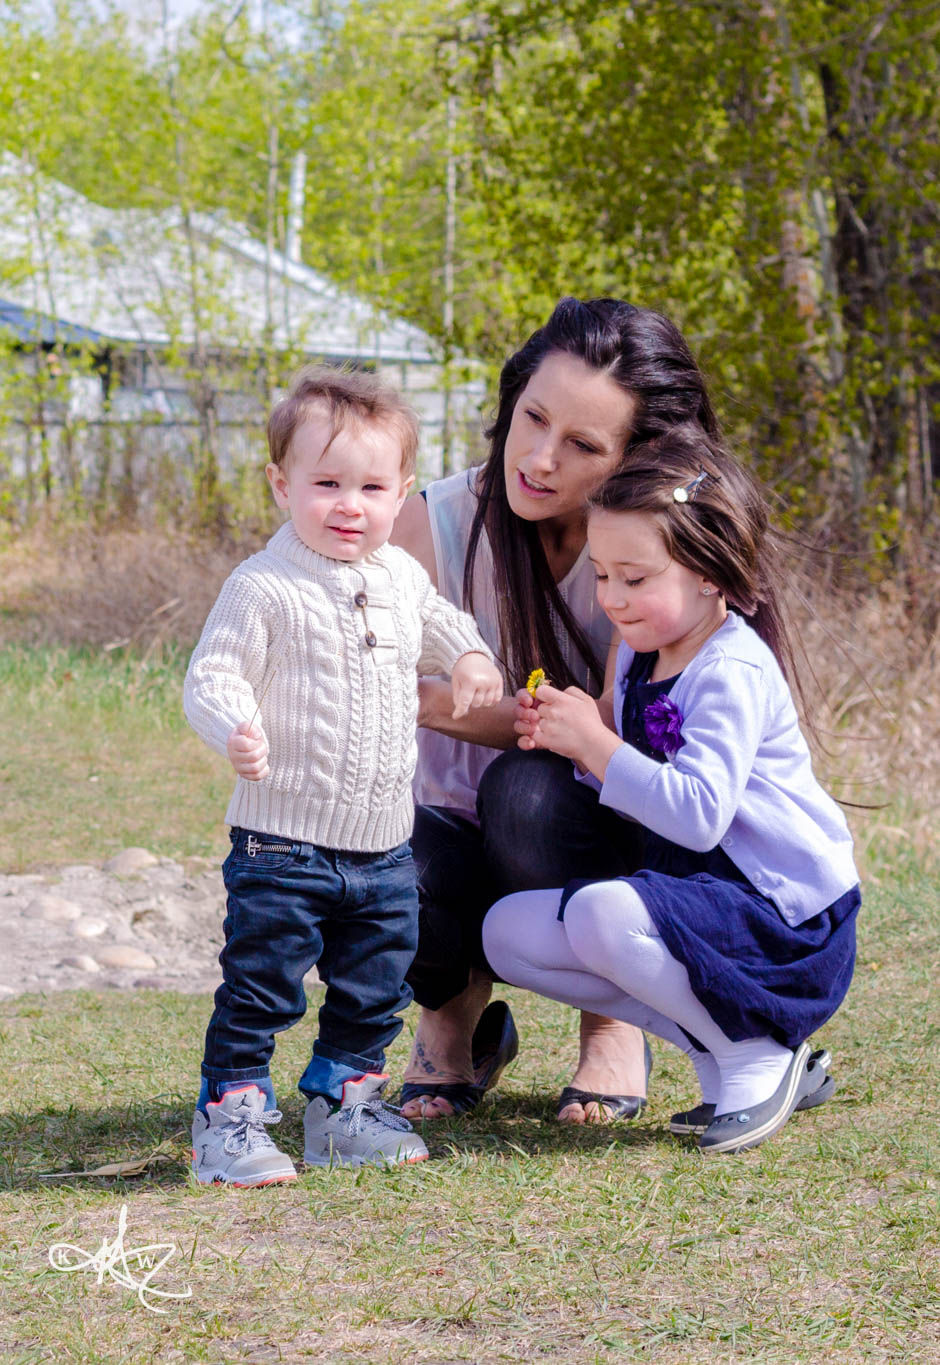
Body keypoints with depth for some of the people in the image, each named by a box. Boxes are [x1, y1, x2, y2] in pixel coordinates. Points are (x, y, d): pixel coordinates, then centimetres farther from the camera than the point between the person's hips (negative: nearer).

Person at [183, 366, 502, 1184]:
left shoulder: (402, 577, 7)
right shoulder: (264, 588, -14)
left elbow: (436, 620, 29)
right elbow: (212, 677, -15)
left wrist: (469, 658, 9)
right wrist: (237, 731, -35)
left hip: (384, 843, 6)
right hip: (283, 841, -6)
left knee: (376, 989, 15)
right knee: (261, 986, -3)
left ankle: (343, 1107, 30)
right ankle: (230, 1118, 9)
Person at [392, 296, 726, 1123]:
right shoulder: (434, 526, -13)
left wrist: (436, 703, -37)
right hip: (459, 834, 1)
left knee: (530, 788, -35)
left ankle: (612, 1027, -7)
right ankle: (457, 1016, 4)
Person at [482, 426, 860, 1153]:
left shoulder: (733, 672, -19)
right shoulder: (641, 656, 8)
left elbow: (697, 813, -30)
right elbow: (640, 785, 15)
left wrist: (595, 745, -25)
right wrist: (575, 737, -3)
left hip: (785, 920, -10)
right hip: (696, 892, 10)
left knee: (604, 914, -34)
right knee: (509, 933, 0)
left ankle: (762, 1056, -11)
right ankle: (719, 1055, 1)